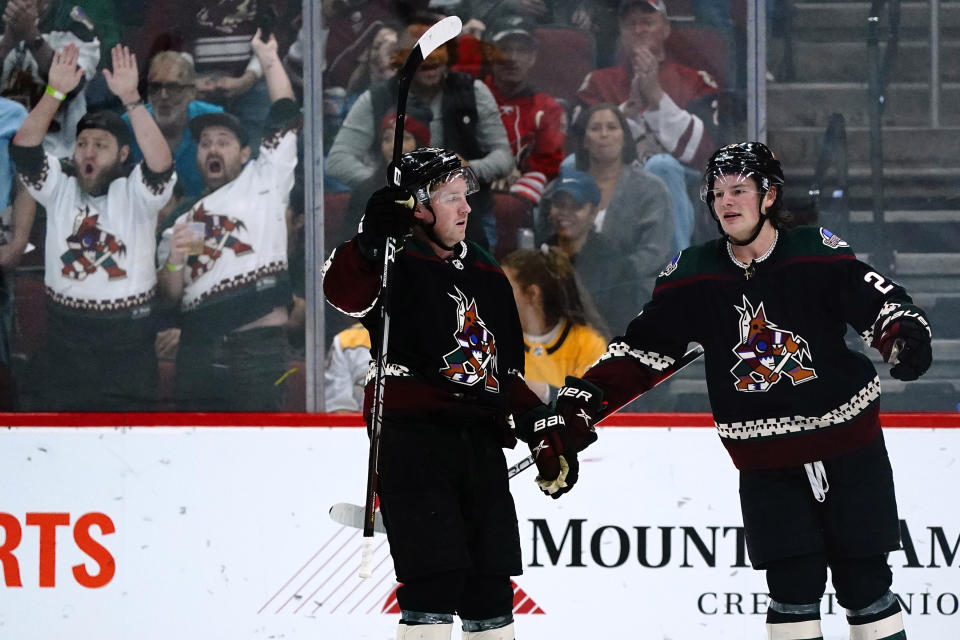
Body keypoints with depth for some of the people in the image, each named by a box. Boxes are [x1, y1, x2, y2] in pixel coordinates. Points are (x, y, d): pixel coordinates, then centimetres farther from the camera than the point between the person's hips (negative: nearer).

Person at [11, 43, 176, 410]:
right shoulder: (59, 188, 5)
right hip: (65, 332, 2)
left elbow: (161, 162, -23)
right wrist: (55, 93, -20)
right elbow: (23, 147, -8)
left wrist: (130, 98, -31)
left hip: (127, 337, -2)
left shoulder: (136, 192, -3)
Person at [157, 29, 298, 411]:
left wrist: (268, 58, 7)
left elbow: (286, 116, 6)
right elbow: (171, 295, 17)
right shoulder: (182, 219, 24)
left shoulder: (263, 183, 14)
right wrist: (173, 262, -3)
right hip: (198, 347, 5)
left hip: (258, 347, -5)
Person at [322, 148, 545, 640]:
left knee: (490, 582, 9)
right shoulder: (397, 266, -4)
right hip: (414, 437, -7)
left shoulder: (487, 275, 19)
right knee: (436, 580, -15)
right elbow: (343, 291, -26)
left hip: (480, 440, 7)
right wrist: (372, 243, -41)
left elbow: (510, 364, 26)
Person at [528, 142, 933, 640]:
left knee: (864, 582, 3)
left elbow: (882, 304, -12)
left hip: (849, 447, -2)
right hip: (766, 464, 2)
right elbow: (640, 348, 5)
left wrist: (905, 337, -34)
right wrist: (580, 403, -3)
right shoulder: (693, 273, 0)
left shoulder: (817, 254, -9)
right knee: (793, 589, -4)